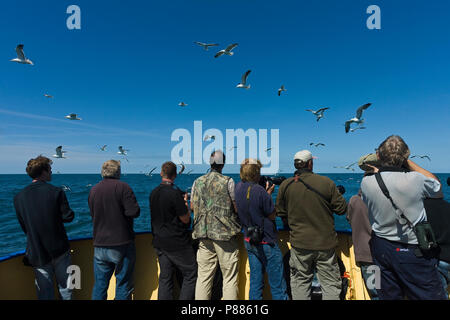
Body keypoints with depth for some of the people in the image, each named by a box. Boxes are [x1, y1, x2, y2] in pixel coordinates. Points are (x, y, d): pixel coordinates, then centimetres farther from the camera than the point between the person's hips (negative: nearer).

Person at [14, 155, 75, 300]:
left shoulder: (19, 197, -4)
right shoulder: (56, 192, -15)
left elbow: (23, 226, 3)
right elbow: (68, 217, -14)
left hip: (37, 253, 3)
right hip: (59, 250, -3)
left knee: (45, 292, 14)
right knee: (65, 289, 15)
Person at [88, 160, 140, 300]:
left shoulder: (93, 190, 6)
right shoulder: (123, 187, -12)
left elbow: (92, 214, 16)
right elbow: (134, 212, -18)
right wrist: (121, 210, 2)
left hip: (99, 245, 5)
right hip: (121, 244, -5)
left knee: (99, 285, 16)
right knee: (123, 284, 8)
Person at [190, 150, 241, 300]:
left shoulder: (198, 182, 5)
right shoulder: (228, 181, -7)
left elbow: (192, 206, 12)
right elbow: (237, 207, -6)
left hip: (204, 234, 4)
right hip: (225, 233, -4)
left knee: (203, 277, 12)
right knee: (230, 278, 7)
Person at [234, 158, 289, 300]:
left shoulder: (238, 188, -1)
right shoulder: (259, 191, -24)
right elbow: (272, 215, -13)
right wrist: (269, 194, -4)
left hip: (249, 242, 7)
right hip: (266, 243, -7)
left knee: (255, 282, 17)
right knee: (277, 286, 7)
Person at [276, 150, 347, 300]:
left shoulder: (285, 185, -5)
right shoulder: (327, 182, -10)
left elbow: (281, 214, 4)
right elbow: (342, 209, -3)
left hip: (299, 244, 1)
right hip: (325, 243, -1)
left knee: (300, 282, 16)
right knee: (331, 283, 14)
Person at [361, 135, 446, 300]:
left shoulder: (366, 182, -13)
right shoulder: (415, 180, -20)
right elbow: (436, 183, 5)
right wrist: (407, 162, 3)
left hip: (381, 248, 4)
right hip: (414, 251, -3)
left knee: (389, 295, 17)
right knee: (431, 295, 13)